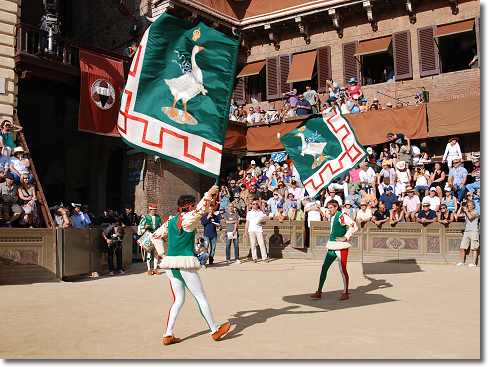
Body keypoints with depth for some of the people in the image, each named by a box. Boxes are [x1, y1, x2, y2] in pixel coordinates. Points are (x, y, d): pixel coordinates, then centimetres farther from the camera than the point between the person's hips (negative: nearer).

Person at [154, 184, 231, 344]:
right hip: (185, 263, -7)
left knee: (178, 300, 14)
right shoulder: (188, 218, -7)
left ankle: (168, 335, 10)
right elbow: (200, 210, -23)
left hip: (170, 265, 8)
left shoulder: (171, 221, 15)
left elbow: (158, 234, 26)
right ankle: (215, 331, 12)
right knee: (201, 297, 3)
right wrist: (209, 194, -20)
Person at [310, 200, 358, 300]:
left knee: (343, 270, -4)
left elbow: (354, 225, -21)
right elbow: (324, 211, 35)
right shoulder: (331, 216, 12)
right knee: (324, 268, 6)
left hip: (341, 247, -8)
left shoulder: (342, 216, -13)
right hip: (332, 247, 9)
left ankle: (346, 293, 10)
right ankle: (319, 292, 11)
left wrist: (345, 237, -19)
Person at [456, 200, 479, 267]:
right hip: (466, 231, 6)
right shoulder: (466, 212, 20)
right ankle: (462, 262, 11)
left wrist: (466, 210, -6)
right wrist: (462, 207, 14)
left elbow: (470, 217, -16)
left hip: (474, 231, -6)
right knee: (462, 248, 1)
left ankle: (474, 263, -7)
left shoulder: (475, 212, 0)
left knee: (474, 248, -7)